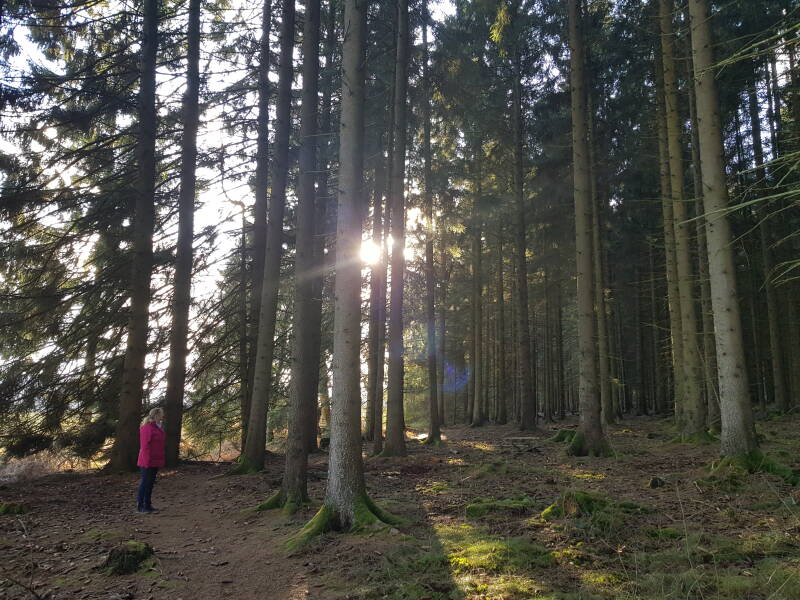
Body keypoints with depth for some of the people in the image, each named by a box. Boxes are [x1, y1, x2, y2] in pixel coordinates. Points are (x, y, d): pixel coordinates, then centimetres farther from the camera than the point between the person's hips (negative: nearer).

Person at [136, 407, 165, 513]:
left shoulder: (158, 428, 14)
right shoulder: (147, 428, -16)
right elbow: (145, 445, -20)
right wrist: (147, 461, -22)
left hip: (155, 461, 9)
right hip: (147, 462, -9)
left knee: (150, 482, 13)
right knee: (145, 482, -2)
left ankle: (147, 505, 21)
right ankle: (140, 505, 6)